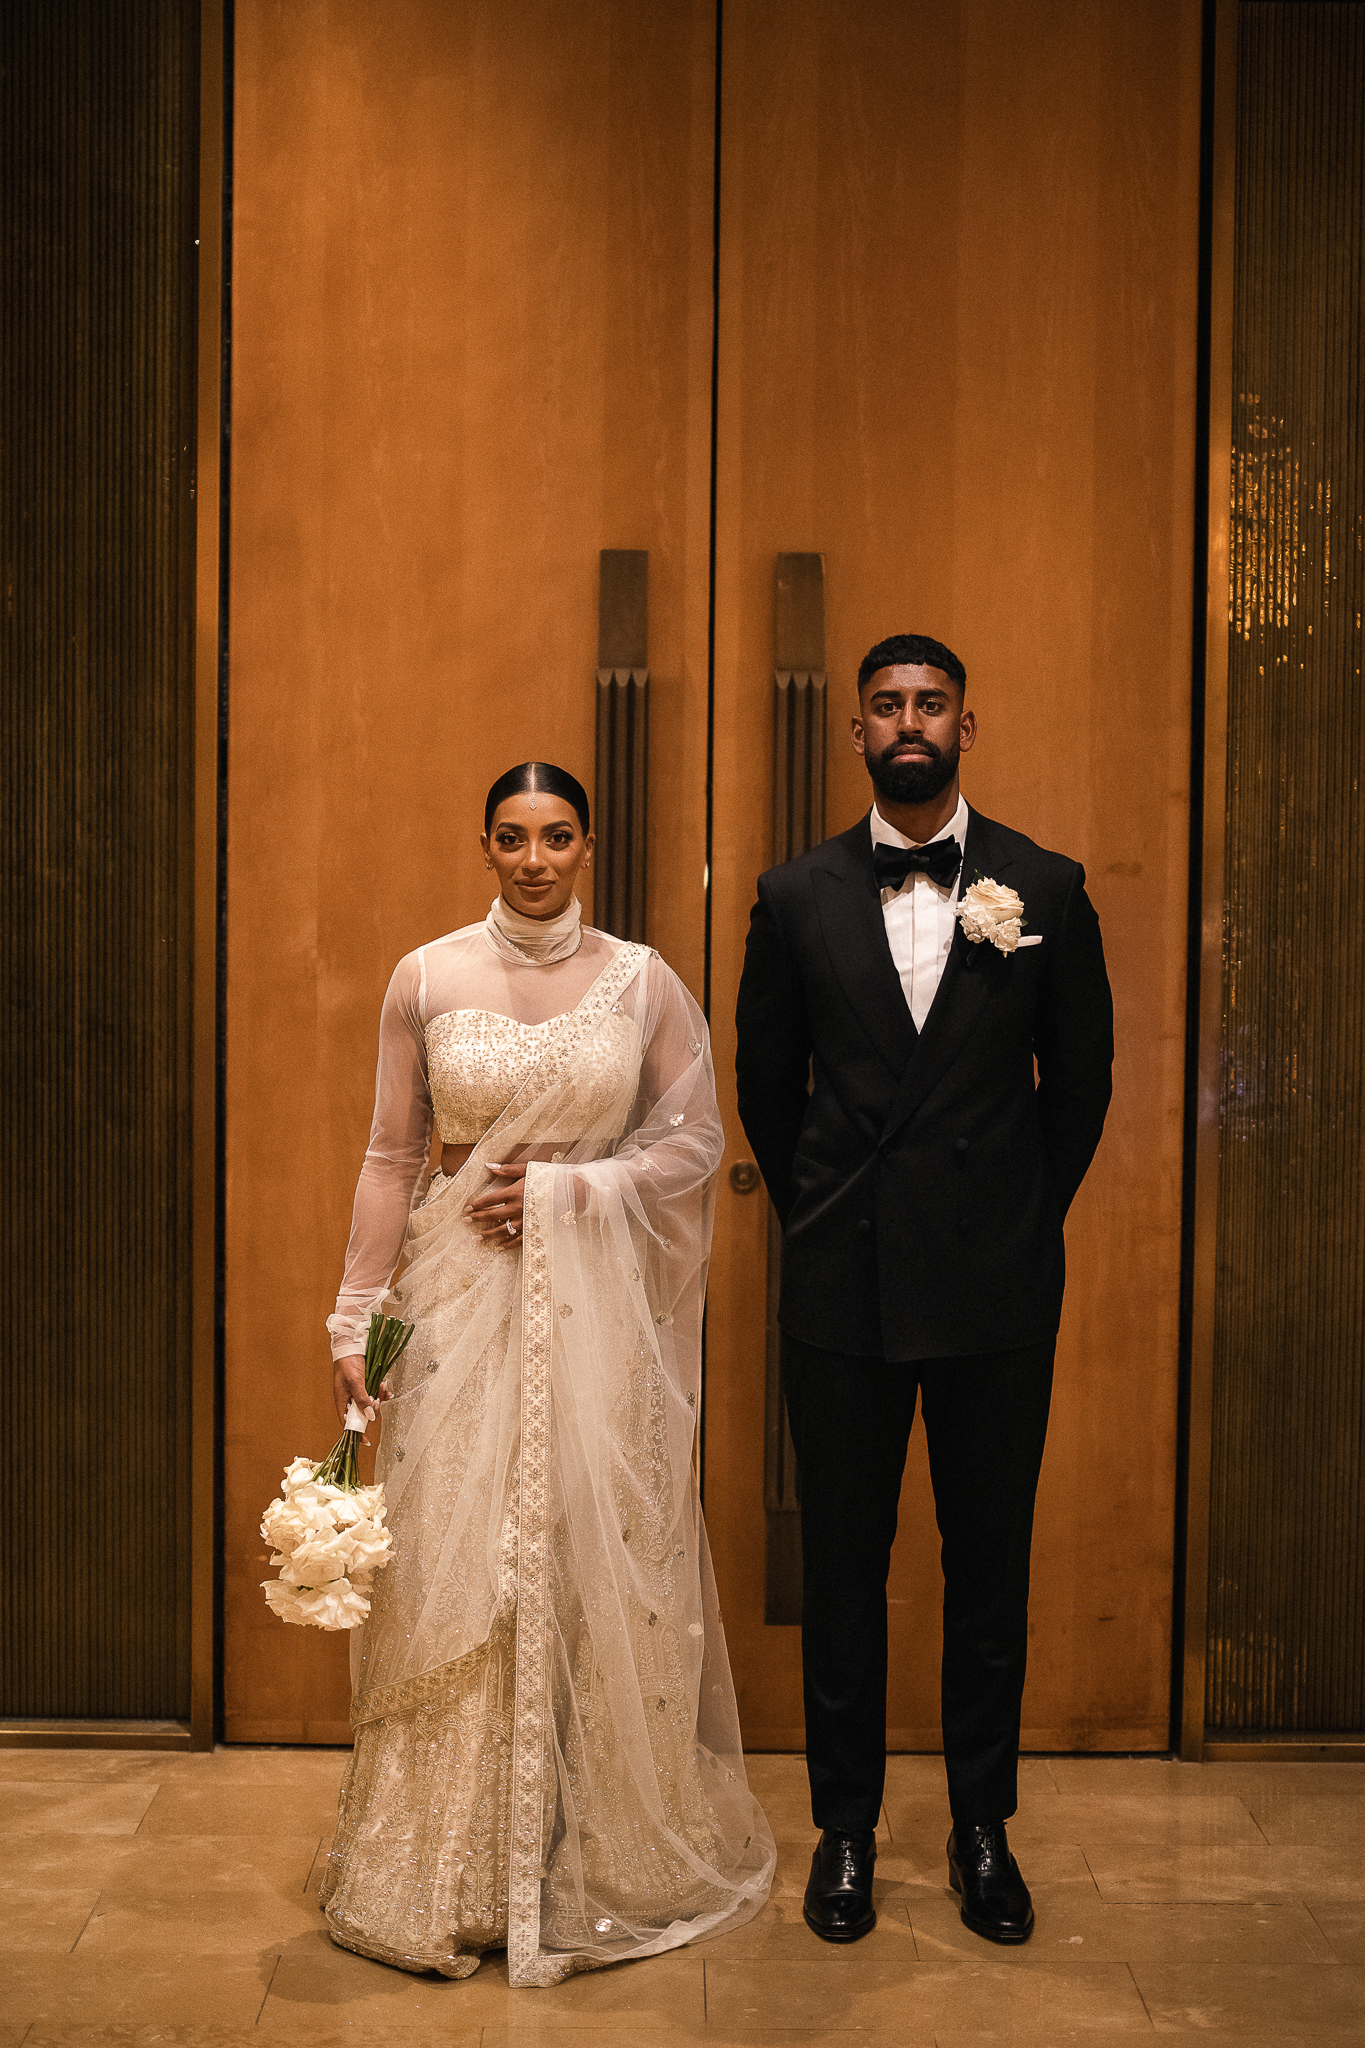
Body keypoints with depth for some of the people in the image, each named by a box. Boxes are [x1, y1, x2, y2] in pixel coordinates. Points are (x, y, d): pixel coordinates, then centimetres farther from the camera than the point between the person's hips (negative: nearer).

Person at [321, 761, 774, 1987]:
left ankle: (608, 1862, 23)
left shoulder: (643, 982, 2)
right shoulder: (427, 979, 2)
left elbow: (695, 1143, 3)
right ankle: (450, 1875, 19)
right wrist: (357, 1316, 1)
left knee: (602, 1562, 5)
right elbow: (392, 1158, 3)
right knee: (456, 1566, 3)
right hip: (461, 1298, 0)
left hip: (599, 1305, 0)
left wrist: (569, 1190, -10)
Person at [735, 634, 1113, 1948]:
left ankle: (982, 1828, 28)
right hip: (843, 1290, 0)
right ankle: (845, 1827, 26)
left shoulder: (1046, 889, 0)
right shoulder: (797, 896, 2)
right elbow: (765, 1081, 11)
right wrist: (818, 1215, 11)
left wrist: (1026, 1219, 9)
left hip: (996, 1292, 0)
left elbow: (1082, 1076, 8)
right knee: (842, 1565, 10)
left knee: (990, 1566, 11)